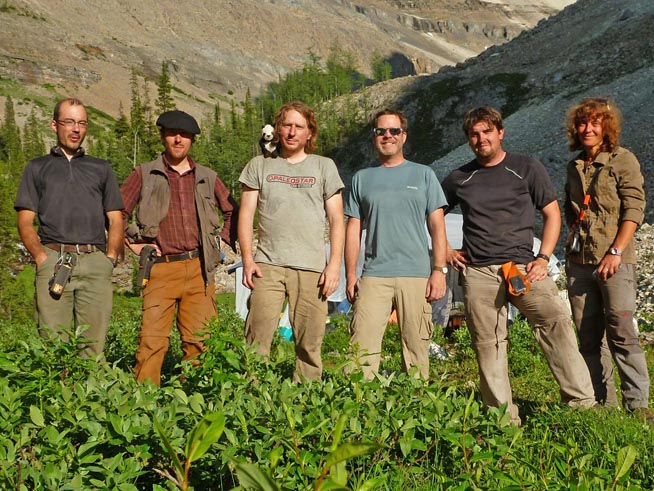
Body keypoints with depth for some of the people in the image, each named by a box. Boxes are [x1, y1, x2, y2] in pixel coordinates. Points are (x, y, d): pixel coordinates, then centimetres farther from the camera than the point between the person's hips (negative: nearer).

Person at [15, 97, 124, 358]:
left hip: (95, 261, 1)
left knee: (93, 344, -5)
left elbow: (116, 220, 16)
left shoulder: (102, 168, 22)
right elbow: (25, 221, 10)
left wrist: (110, 258, 1)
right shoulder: (37, 168, 19)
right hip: (53, 261, -1)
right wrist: (41, 257, -6)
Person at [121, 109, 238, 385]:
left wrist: (223, 240, 15)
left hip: (200, 268, 2)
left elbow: (232, 212, 27)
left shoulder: (208, 177, 15)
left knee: (200, 340, 2)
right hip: (161, 268, -2)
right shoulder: (145, 174, 8)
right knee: (152, 340, -7)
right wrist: (133, 243, 4)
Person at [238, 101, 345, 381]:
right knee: (257, 339, -9)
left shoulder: (324, 167, 13)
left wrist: (335, 263, -1)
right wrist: (247, 258, -2)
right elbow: (246, 214, 10)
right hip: (268, 264, 0)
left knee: (310, 344, -2)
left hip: (311, 267, 0)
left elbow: (337, 219, 9)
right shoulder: (259, 166, 14)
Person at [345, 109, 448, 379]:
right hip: (374, 274, 1)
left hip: (416, 275, 0)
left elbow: (437, 227, 9)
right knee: (362, 348, -9)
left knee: (416, 351, -1)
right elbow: (353, 229, 14)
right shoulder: (362, 178, 15)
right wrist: (350, 274, 5)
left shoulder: (423, 175, 12)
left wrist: (439, 270, -2)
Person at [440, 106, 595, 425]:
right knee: (487, 347, 0)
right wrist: (446, 252, 11)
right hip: (477, 273, 2)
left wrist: (543, 258, -2)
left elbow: (552, 214, 9)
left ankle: (582, 402, -13)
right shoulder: (459, 179, 13)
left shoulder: (527, 169, 9)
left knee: (556, 321, -19)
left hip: (521, 265, -1)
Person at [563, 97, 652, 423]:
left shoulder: (623, 160, -1)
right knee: (588, 336, 6)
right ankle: (602, 402, 14)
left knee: (621, 332, -10)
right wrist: (573, 236, 10)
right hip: (578, 261, 6)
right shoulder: (574, 167, 15)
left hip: (614, 260, -5)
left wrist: (615, 252, -15)